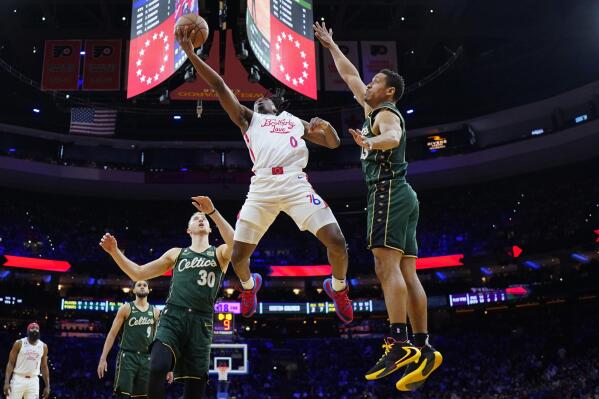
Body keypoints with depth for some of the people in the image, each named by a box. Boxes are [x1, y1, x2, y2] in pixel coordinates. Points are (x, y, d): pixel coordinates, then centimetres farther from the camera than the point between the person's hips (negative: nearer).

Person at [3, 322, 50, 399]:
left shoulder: (43, 346, 5)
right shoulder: (19, 343, -3)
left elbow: (44, 367, 11)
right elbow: (10, 363, -3)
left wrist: (47, 386, 7)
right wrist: (6, 382, -13)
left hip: (34, 381, 3)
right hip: (18, 379, -3)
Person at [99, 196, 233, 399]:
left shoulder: (219, 253, 15)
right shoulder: (176, 253, 21)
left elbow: (235, 245, -11)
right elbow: (138, 274, 21)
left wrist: (213, 212, -18)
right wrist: (115, 251, 8)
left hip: (200, 322, 0)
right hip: (173, 316, 1)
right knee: (157, 368, -26)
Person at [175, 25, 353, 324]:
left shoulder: (295, 120, 32)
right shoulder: (248, 118, 27)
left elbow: (333, 143, 29)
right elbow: (219, 87, 18)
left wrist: (326, 126, 6)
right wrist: (190, 53, 10)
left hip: (296, 183, 0)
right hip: (262, 187, 0)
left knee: (337, 242, -14)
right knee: (238, 256, -3)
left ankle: (338, 289, 17)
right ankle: (249, 286, 34)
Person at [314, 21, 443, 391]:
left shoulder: (385, 113, -2)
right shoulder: (378, 111, 25)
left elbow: (392, 137, -27)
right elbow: (350, 75, 35)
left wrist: (371, 142, -48)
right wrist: (331, 45, 41)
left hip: (388, 191, -9)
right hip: (401, 194, 9)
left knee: (387, 265, -18)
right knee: (407, 272, 2)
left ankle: (399, 344, -25)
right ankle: (423, 348, -1)